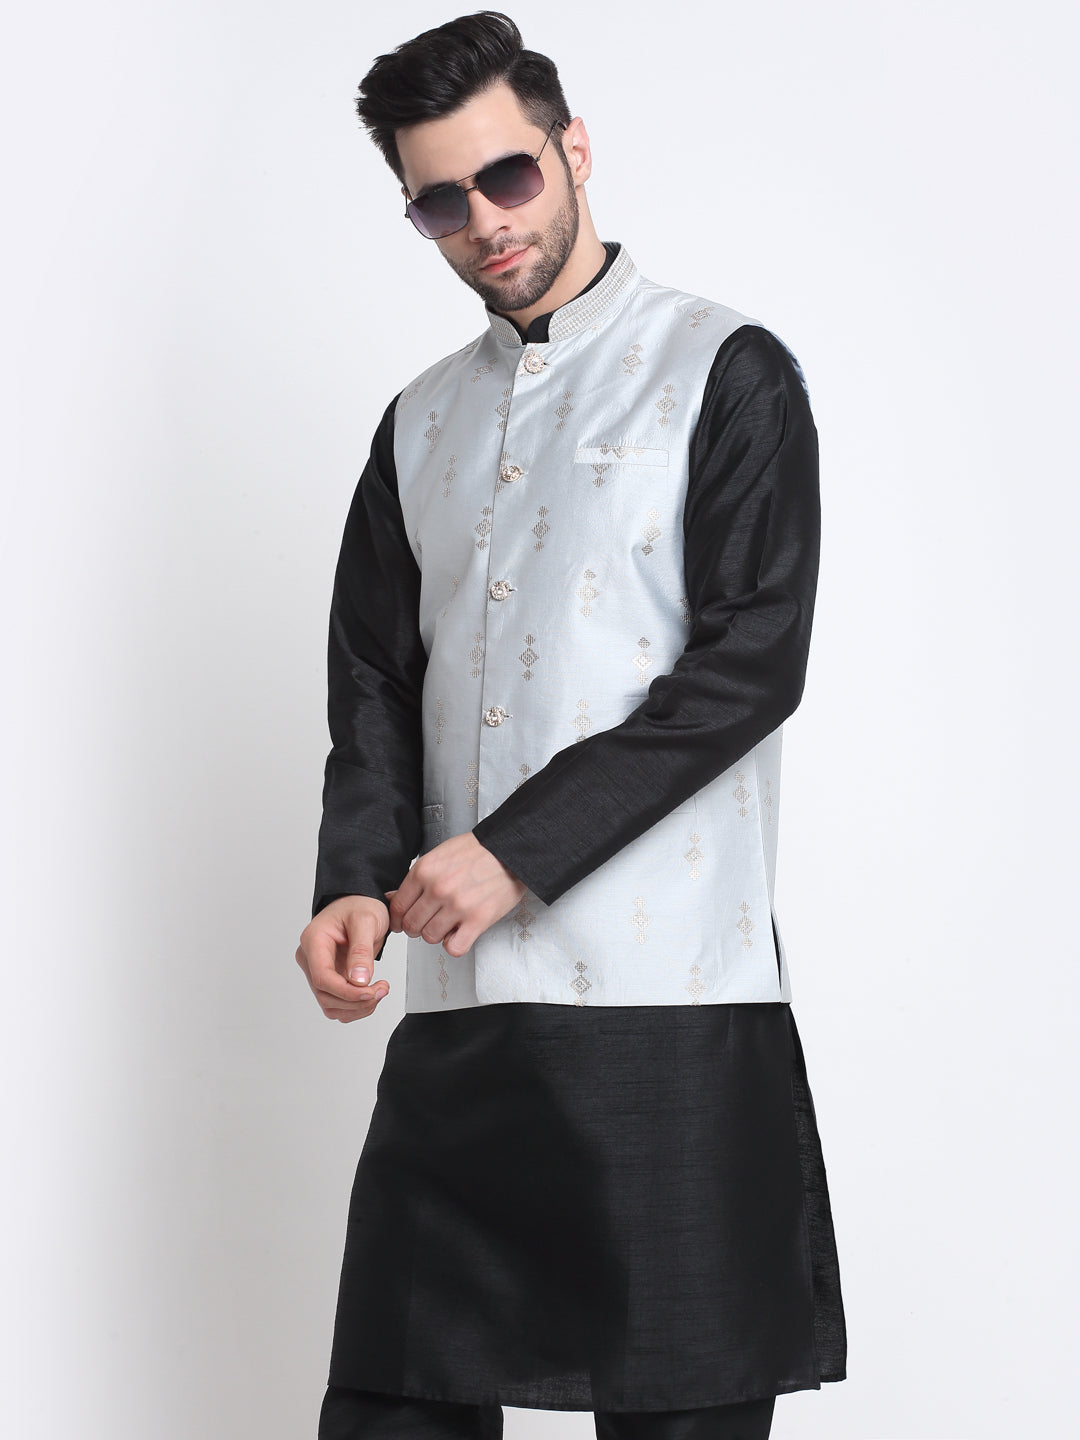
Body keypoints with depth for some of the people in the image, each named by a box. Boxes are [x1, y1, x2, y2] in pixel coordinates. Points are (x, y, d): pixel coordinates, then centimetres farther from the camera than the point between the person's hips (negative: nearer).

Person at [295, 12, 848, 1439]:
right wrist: (356, 883, -4)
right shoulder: (422, 421, 20)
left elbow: (752, 662, -8)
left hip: (670, 1000, -5)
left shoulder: (725, 372, 2)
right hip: (457, 1002, 5)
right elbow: (376, 683, 16)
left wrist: (517, 852, -14)